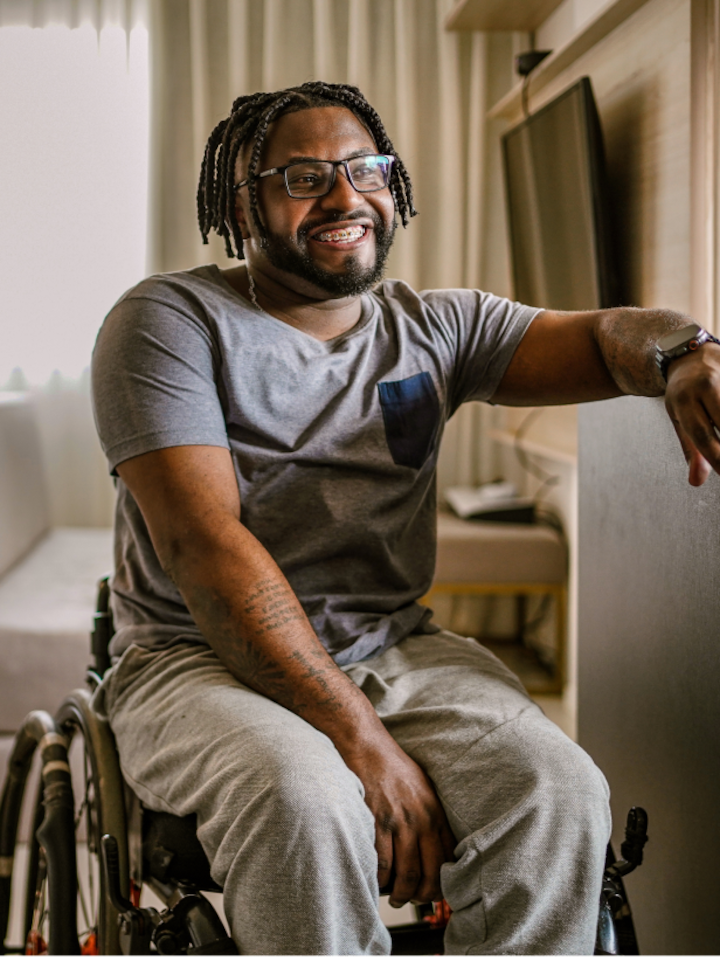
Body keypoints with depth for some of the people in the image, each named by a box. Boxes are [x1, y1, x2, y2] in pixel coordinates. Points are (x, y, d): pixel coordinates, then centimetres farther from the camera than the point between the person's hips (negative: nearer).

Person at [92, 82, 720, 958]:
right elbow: (202, 541, -16)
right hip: (202, 660, -3)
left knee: (559, 794, -22)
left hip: (394, 650, 4)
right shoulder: (169, 321, -5)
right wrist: (361, 738, -23)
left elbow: (601, 336, -1)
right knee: (305, 804, -34)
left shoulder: (434, 327, 11)